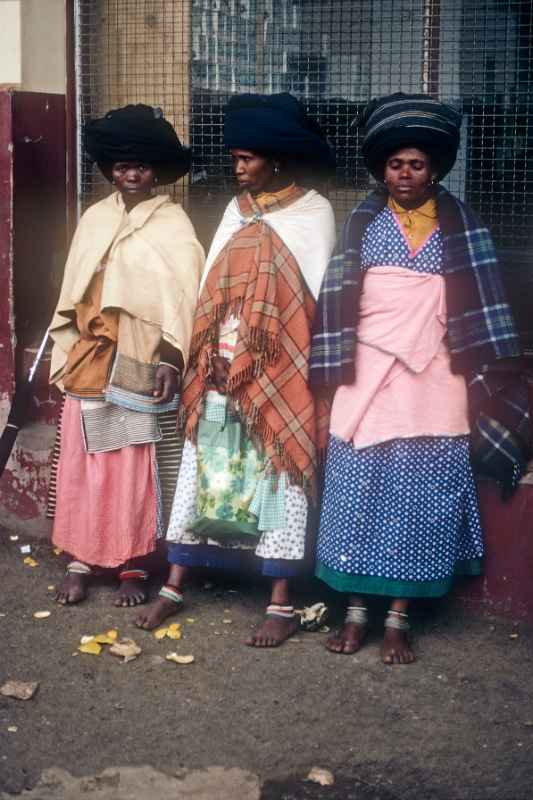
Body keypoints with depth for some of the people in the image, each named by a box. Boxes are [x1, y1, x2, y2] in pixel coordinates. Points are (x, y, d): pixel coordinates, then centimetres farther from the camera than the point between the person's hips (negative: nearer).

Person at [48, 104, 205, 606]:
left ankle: (133, 565, 10)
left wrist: (170, 360, -17)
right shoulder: (95, 219, 11)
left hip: (139, 362, -4)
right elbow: (72, 291, 13)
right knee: (82, 460, 4)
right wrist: (62, 353, 11)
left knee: (134, 464, -1)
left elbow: (182, 297, -9)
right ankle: (81, 560, 14)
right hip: (88, 359, 4)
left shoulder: (172, 224, -3)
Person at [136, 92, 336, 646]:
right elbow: (213, 287, 11)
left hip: (279, 374, -5)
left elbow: (320, 298, -7)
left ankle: (282, 604, 9)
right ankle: (175, 586, 16)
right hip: (221, 372, 5)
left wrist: (311, 374, -12)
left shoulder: (313, 213, -5)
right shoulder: (237, 210, 11)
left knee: (278, 477, 2)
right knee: (204, 472, 8)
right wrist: (207, 358, 4)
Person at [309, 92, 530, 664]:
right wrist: (331, 371, -5)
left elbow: (479, 305, 3)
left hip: (432, 384, 0)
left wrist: (483, 379, -4)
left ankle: (398, 619, 11)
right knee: (360, 493, 2)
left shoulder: (460, 226, 5)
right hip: (368, 380, 0)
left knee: (419, 498, 1)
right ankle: (356, 612, 13)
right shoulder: (363, 223, 5)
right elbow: (336, 300, 2)